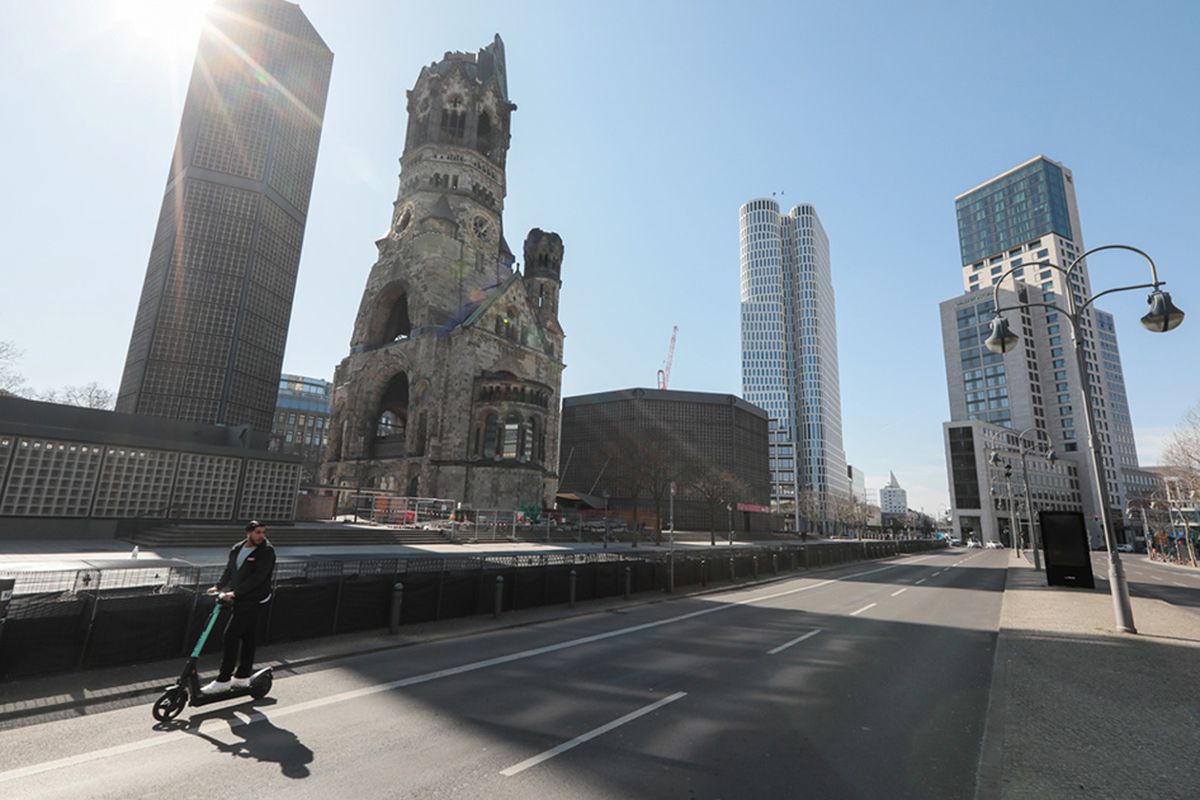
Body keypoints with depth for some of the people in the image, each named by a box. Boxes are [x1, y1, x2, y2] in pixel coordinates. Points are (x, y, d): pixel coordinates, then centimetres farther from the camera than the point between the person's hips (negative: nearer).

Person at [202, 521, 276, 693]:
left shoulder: (266, 551, -14)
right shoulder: (236, 549, 8)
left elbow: (257, 577, -21)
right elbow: (229, 571, 17)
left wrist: (235, 593, -24)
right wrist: (218, 586, 3)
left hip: (253, 600, -7)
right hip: (239, 600, 7)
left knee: (231, 634, -9)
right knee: (247, 637, 14)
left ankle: (223, 680, 2)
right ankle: (242, 677, 25)